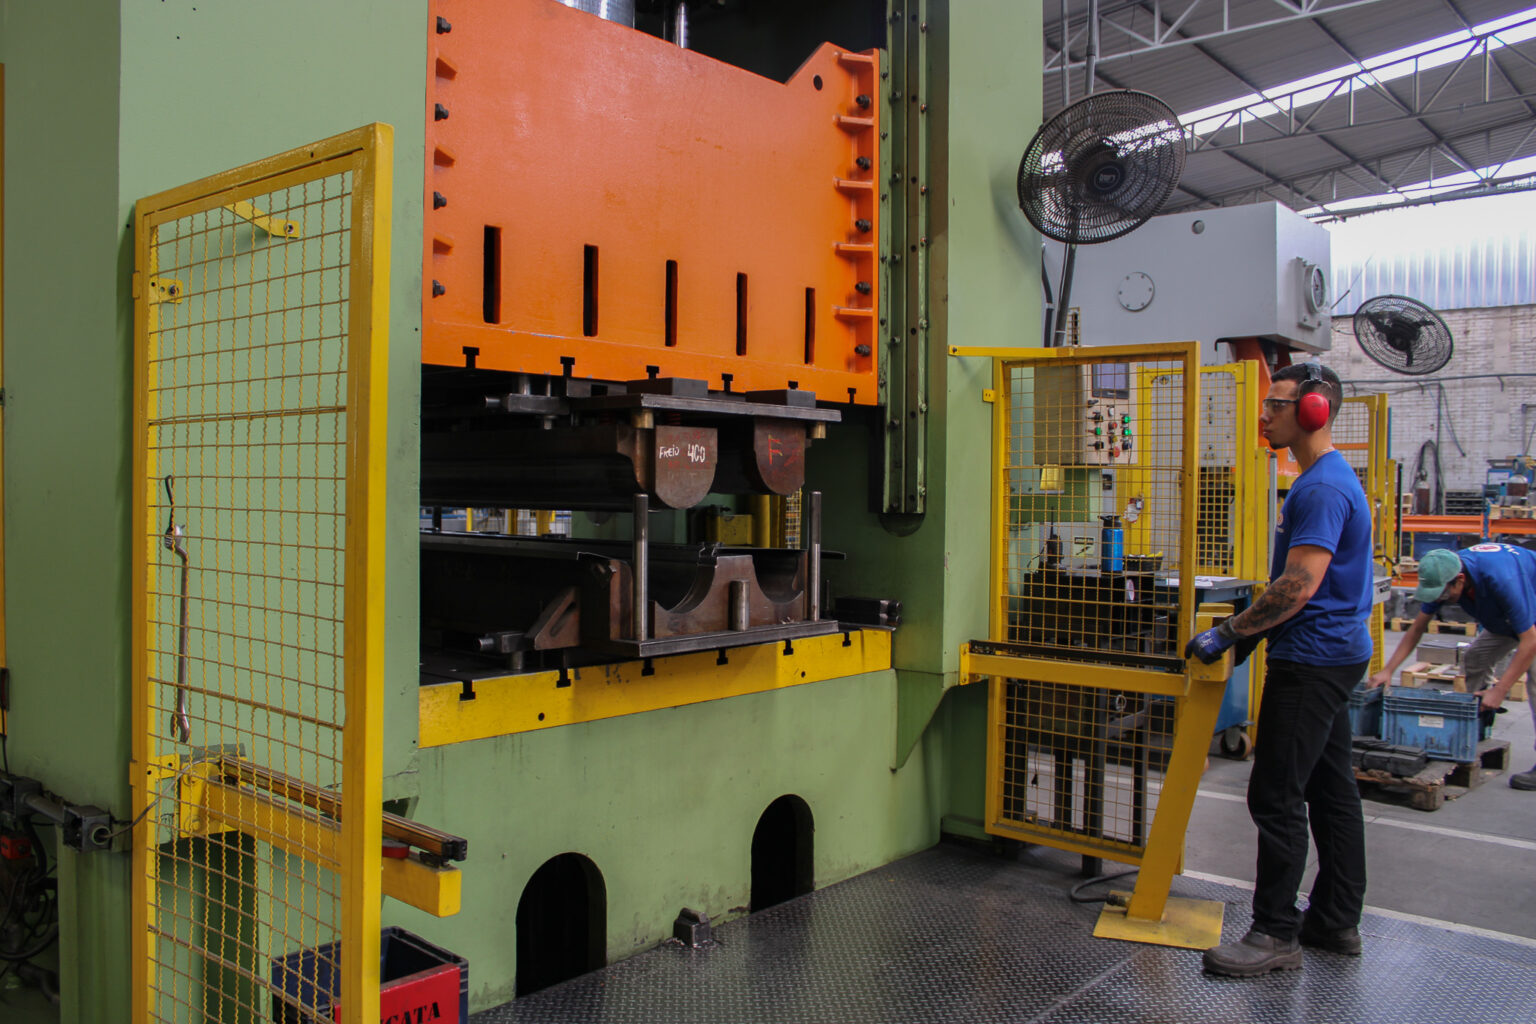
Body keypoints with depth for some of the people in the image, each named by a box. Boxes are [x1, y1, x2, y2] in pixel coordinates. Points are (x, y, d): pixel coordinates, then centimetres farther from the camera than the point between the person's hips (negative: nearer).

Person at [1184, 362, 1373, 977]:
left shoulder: (1322, 489, -18)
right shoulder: (1328, 479, 16)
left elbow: (1299, 586, -25)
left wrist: (1227, 635, -18)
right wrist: (1249, 630, 15)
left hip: (1312, 661, -11)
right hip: (1336, 653, 11)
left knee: (1277, 798, -7)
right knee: (1330, 790, 15)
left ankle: (1276, 935, 0)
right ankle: (1337, 921, 25)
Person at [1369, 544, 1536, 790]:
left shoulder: (1502, 579, -42)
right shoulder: (1444, 575, -19)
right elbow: (1418, 627, -10)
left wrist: (1500, 690, -40)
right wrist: (1388, 670, -15)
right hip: (1505, 615, 7)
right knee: (1475, 659, 2)